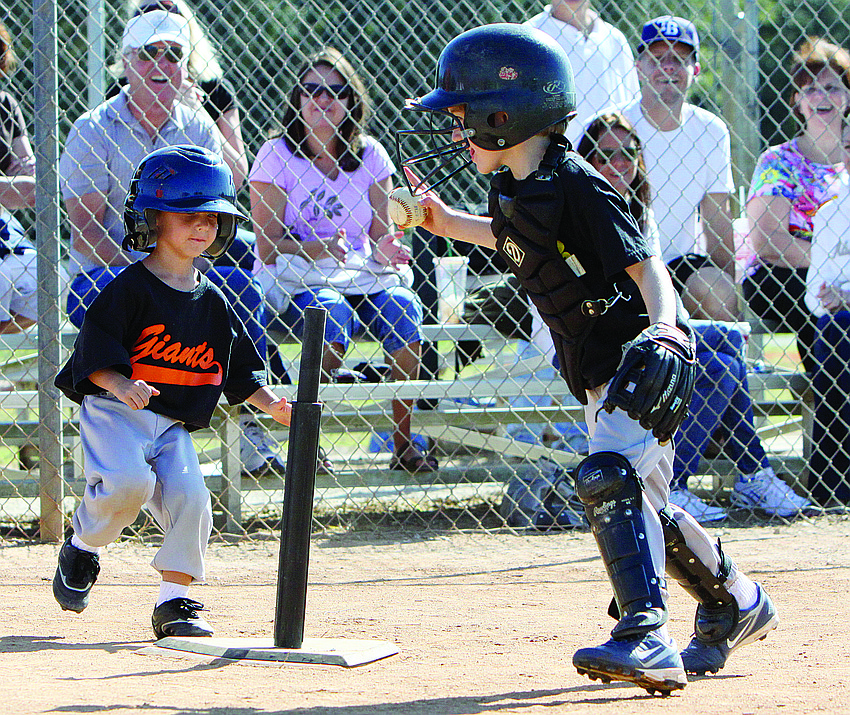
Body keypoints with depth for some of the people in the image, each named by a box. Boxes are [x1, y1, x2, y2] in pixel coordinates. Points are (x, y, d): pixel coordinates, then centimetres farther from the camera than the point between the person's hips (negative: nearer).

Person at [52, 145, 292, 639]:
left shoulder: (213, 301, 11)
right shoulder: (130, 289, -7)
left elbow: (241, 371, 17)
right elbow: (94, 358, -12)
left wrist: (273, 405, 3)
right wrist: (122, 386, -30)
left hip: (175, 425, 5)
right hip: (115, 412, -5)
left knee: (190, 497, -16)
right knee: (129, 481, -29)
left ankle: (175, 600, -3)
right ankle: (83, 549, 1)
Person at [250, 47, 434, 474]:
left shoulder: (370, 157, 9)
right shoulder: (277, 156, -1)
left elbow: (381, 235, 9)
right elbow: (268, 246, -6)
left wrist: (385, 250, -16)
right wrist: (316, 249, -25)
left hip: (360, 275, 3)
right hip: (295, 279, -3)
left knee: (402, 309, -28)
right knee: (331, 312, -36)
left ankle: (403, 444, -20)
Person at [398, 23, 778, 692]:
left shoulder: (576, 186, -21)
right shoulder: (515, 188, 5)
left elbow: (644, 264, -26)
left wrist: (662, 330, -42)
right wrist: (447, 222, 26)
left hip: (646, 358, -10)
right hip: (602, 373, 10)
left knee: (609, 477, -28)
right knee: (642, 506, 17)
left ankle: (647, 638, -37)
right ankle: (736, 605, 38)